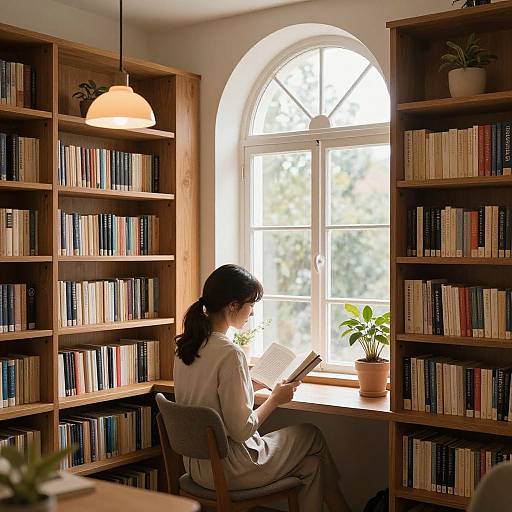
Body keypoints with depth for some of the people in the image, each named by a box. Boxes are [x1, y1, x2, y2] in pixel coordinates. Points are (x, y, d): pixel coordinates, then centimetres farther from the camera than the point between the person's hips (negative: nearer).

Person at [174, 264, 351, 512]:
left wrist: (251, 387, 11)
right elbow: (241, 430, -21)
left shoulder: (185, 345, 2)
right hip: (227, 469, -8)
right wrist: (275, 399, -7)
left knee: (310, 466, 19)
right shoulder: (229, 353, -24)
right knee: (312, 435, 16)